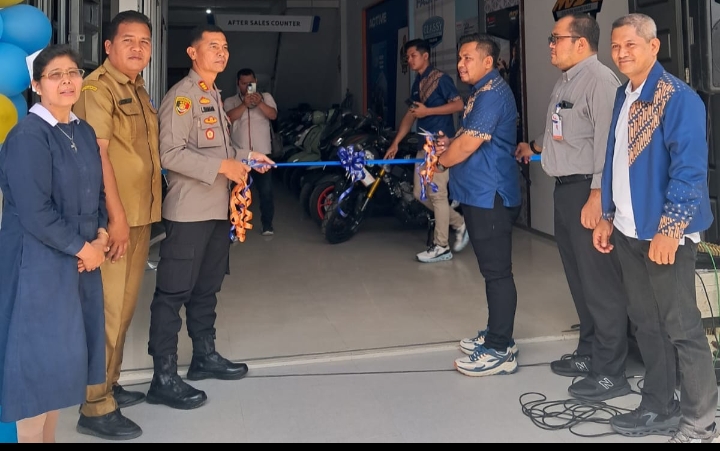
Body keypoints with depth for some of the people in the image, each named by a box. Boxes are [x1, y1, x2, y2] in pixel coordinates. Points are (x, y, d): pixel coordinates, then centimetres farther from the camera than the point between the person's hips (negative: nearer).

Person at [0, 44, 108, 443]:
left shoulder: (84, 131, 8)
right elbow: (35, 213, -20)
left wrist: (101, 236, -2)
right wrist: (82, 248, -12)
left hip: (83, 258, 8)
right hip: (39, 262, -7)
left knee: (66, 352, 14)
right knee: (40, 354, 1)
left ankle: (49, 435, 30)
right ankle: (32, 436, 18)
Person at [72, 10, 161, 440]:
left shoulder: (139, 90, 17)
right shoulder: (97, 87, -11)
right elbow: (97, 153, -20)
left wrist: (140, 214, 17)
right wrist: (117, 216, -23)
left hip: (141, 216, 9)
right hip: (114, 218, -9)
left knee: (125, 307, 17)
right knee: (108, 310, -5)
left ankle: (110, 385, 30)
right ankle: (96, 407, 4)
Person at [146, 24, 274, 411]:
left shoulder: (214, 96, 20)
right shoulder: (182, 96, -11)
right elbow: (171, 154, -21)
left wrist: (246, 157, 15)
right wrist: (223, 167, -22)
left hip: (217, 209, 10)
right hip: (189, 212, -10)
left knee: (207, 288, 19)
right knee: (174, 292, -5)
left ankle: (204, 356, 33)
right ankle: (163, 378, 2)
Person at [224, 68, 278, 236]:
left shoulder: (266, 97, 11)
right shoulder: (231, 101, 9)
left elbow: (273, 115, -4)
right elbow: (230, 117, -10)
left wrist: (259, 103, -22)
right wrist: (244, 104, -24)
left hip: (262, 152, 0)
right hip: (239, 153, 0)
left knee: (266, 190, -2)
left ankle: (267, 224, 7)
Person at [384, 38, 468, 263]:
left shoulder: (441, 79, -7)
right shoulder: (417, 83, 17)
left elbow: (458, 104, -15)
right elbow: (410, 114, 17)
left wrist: (427, 111, -17)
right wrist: (395, 143, 11)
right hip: (424, 144, 9)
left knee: (436, 193, -6)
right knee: (420, 194, 9)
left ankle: (441, 247, 3)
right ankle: (460, 223, 23)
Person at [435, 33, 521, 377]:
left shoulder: (493, 93, -16)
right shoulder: (481, 92, 18)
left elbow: (470, 143, -21)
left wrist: (441, 161, -3)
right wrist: (449, 144, 7)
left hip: (491, 195, -11)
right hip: (479, 194, 11)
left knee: (497, 272, -5)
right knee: (492, 270, 16)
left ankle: (500, 351, 2)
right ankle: (496, 336, 27)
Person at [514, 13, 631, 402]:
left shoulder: (599, 79, -14)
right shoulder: (564, 82, 17)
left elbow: (607, 141, -22)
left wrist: (596, 196, -26)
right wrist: (535, 147, 32)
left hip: (588, 191, -10)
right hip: (565, 190, 10)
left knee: (600, 283, -4)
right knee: (579, 280, 18)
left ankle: (609, 374, 6)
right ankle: (588, 354, 32)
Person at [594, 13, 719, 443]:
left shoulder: (679, 98, -13)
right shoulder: (623, 97, 12)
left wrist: (669, 230, -21)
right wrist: (608, 216, 16)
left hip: (664, 233, -8)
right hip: (629, 231, 8)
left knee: (682, 327, 3)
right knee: (647, 323, 15)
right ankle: (659, 407, 29)